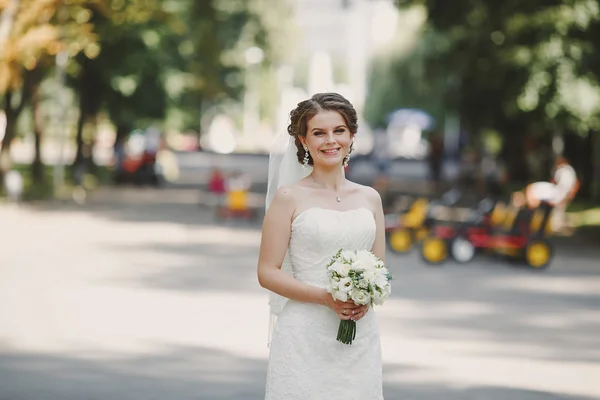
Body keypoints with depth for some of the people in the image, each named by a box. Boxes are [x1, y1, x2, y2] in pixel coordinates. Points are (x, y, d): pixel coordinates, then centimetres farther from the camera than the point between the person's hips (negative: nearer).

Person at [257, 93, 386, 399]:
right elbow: (267, 272, -5)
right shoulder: (290, 198, -2)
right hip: (305, 338, -3)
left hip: (360, 338, 4)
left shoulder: (370, 198, 10)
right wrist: (326, 297, -15)